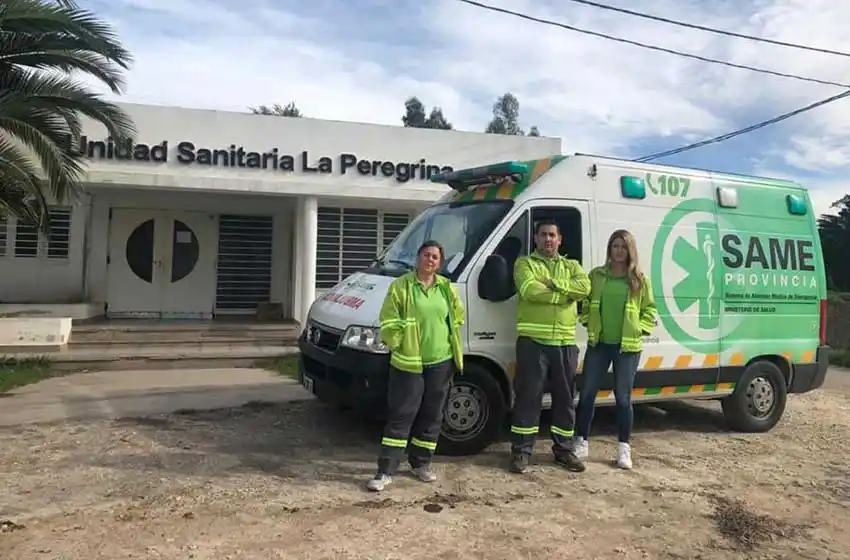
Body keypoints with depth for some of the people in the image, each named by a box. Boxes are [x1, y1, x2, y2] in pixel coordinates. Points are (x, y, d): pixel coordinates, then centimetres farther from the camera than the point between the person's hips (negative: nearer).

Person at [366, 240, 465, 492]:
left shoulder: (446, 288, 7)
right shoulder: (400, 287, -5)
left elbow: (457, 318, 17)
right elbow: (389, 323, -6)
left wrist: (453, 346, 10)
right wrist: (396, 343, -16)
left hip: (441, 362, 4)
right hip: (408, 363, -4)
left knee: (432, 416, 13)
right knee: (400, 417, -2)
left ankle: (421, 463, 29)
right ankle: (385, 471, 4)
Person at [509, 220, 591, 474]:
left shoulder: (572, 266, 16)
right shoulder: (525, 263, 5)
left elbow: (584, 287, -6)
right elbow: (530, 290, -16)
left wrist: (554, 283, -14)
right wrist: (566, 293, -9)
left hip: (565, 343, 4)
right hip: (533, 341, -4)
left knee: (565, 399, 12)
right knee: (528, 397, 0)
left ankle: (564, 450, 25)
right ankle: (521, 451, 9)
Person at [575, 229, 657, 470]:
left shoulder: (640, 280, 2)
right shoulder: (596, 275, 5)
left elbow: (650, 310, 6)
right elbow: (584, 302, 10)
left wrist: (639, 329, -6)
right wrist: (588, 323, -3)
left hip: (627, 347, -2)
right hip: (598, 344, 2)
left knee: (623, 398, 4)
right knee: (587, 394, 4)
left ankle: (624, 448, 17)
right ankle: (582, 442, 18)